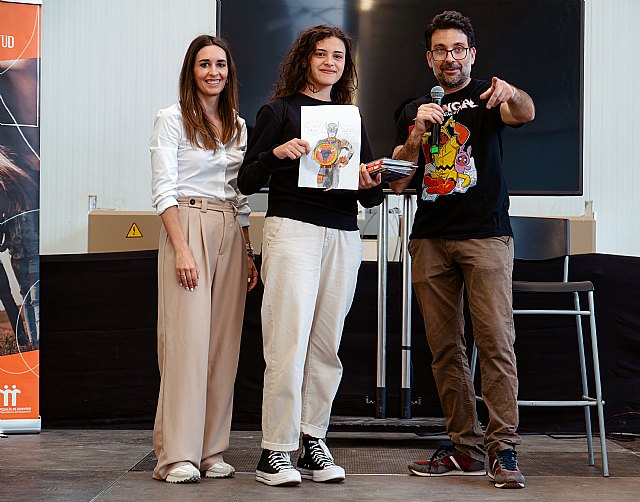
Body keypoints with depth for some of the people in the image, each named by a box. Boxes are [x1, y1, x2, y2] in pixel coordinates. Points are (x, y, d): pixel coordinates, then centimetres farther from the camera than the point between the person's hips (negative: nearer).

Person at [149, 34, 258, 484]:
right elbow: (163, 190, -7)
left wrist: (248, 253, 12)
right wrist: (182, 249, -17)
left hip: (231, 234, 6)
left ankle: (212, 451, 7)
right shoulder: (172, 120, 1)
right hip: (188, 226, -5)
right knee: (187, 338, -11)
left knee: (224, 342, 2)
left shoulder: (239, 126, 17)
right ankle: (177, 455, -8)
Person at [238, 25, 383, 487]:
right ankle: (276, 451, -4)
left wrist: (370, 185, -3)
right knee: (289, 342, -10)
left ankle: (313, 442, 11)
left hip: (344, 237, 5)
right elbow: (247, 183, 1)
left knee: (326, 346, 3)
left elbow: (369, 198, 21)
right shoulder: (279, 111, 6)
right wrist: (276, 153, -17)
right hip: (293, 229, -5)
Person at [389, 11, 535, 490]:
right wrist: (418, 131, -7)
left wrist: (512, 93, -41)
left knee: (496, 342, -11)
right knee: (446, 348, 4)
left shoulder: (487, 96, 6)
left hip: (485, 235, -4)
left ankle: (502, 449, -9)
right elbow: (398, 181, 10)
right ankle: (465, 447, 10)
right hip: (430, 240, 4)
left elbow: (526, 113, -17)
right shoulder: (415, 110, 17)